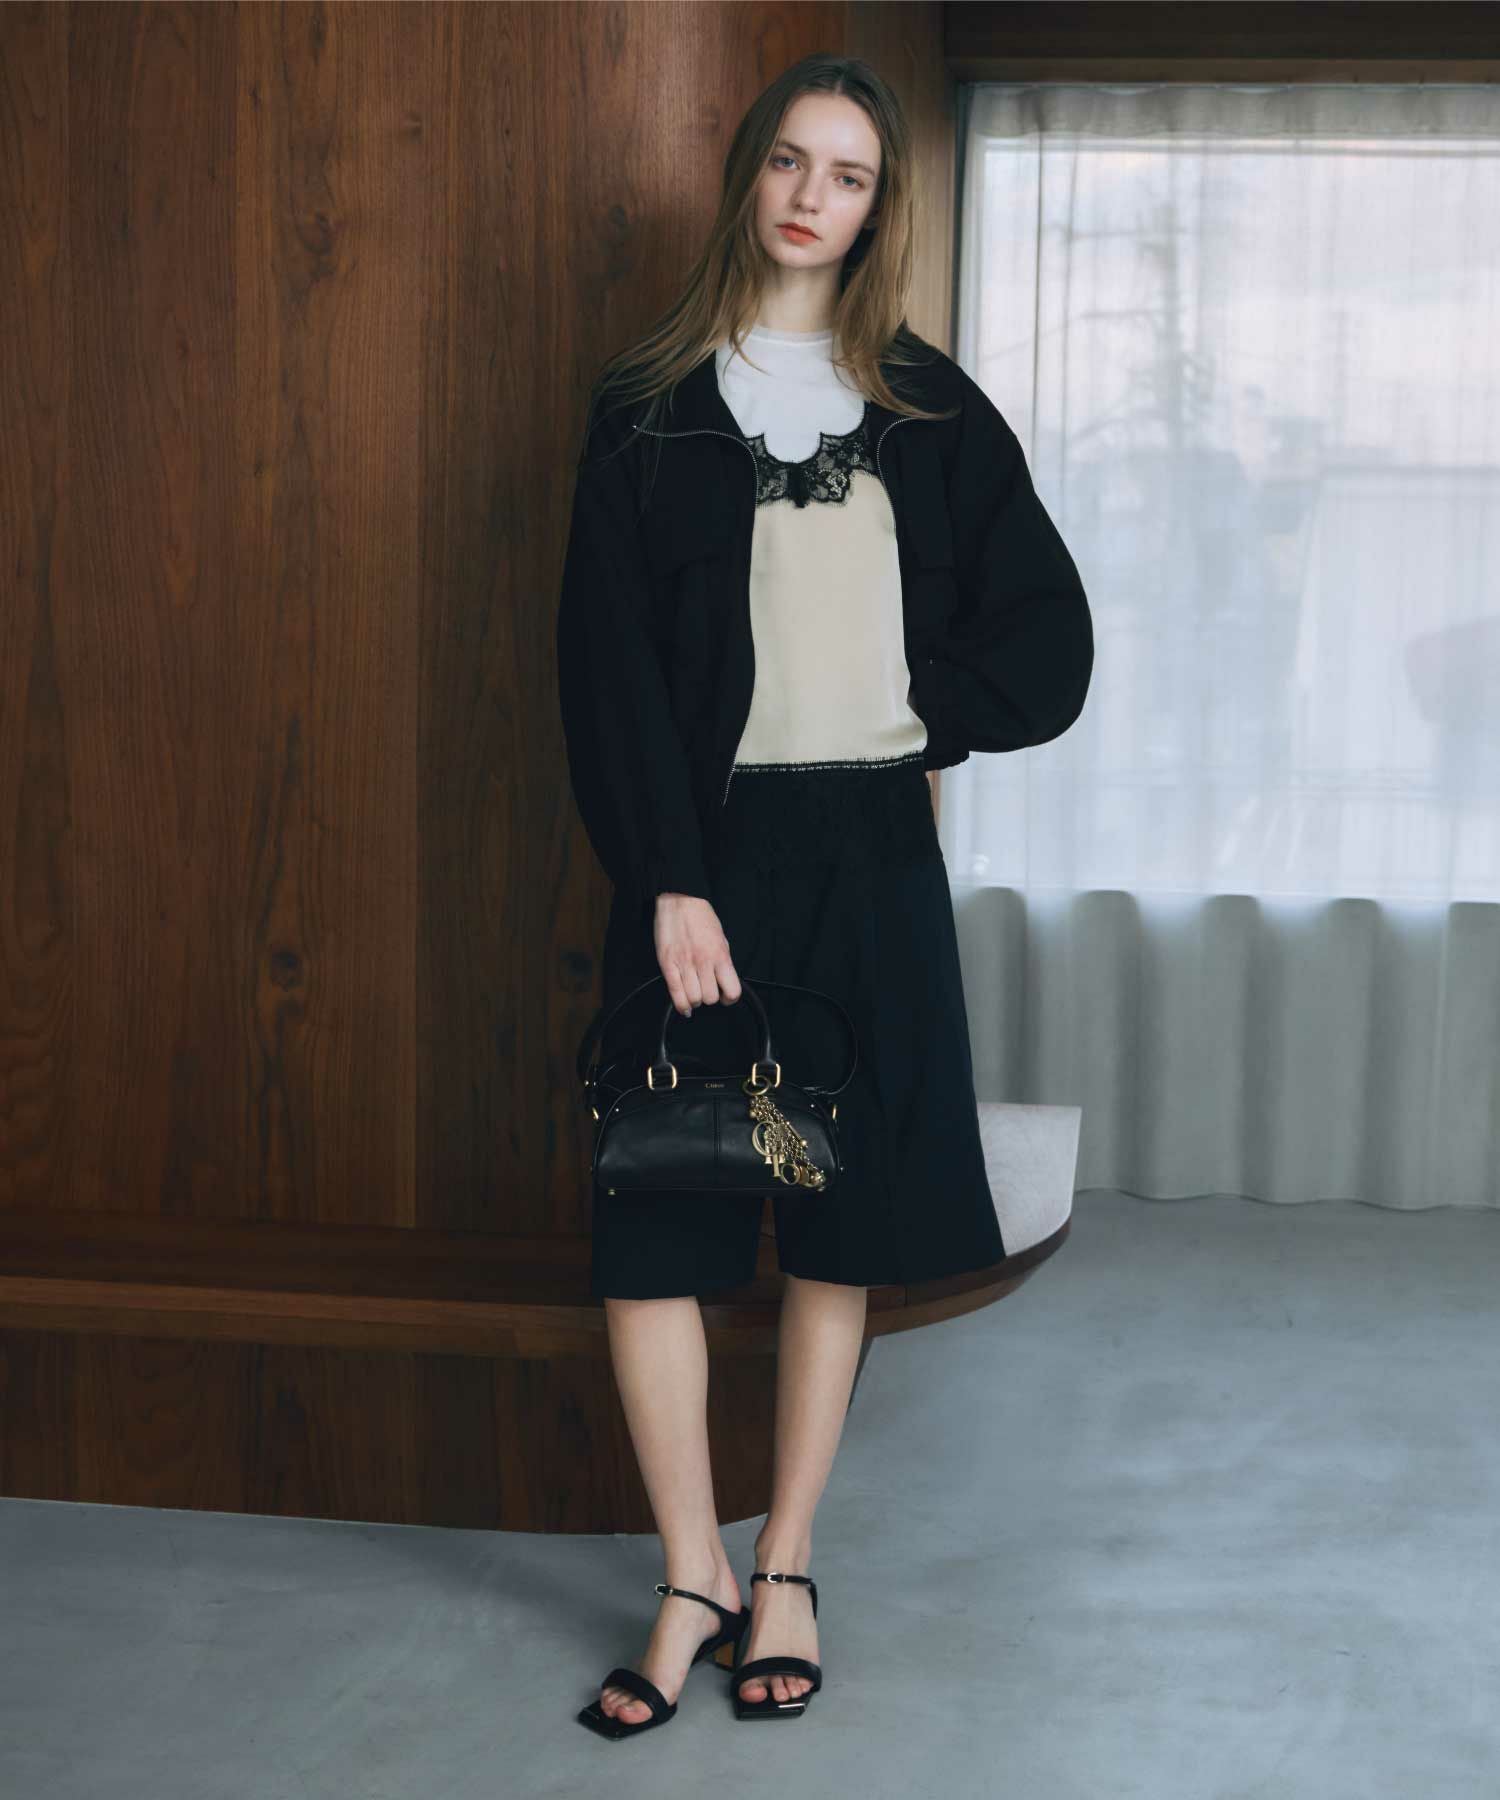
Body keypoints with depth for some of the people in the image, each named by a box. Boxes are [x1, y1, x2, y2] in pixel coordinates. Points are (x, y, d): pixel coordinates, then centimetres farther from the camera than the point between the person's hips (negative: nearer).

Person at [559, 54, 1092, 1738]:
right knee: (652, 1222, -5)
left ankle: (786, 1568, 18)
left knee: (844, 1221, 5)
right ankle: (694, 1580, 9)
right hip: (703, 849, -1)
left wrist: (922, 708, -7)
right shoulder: (649, 402, 2)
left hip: (869, 855, 2)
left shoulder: (929, 409, 8)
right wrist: (668, 881, -14)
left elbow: (1049, 637, 9)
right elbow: (608, 656, -5)